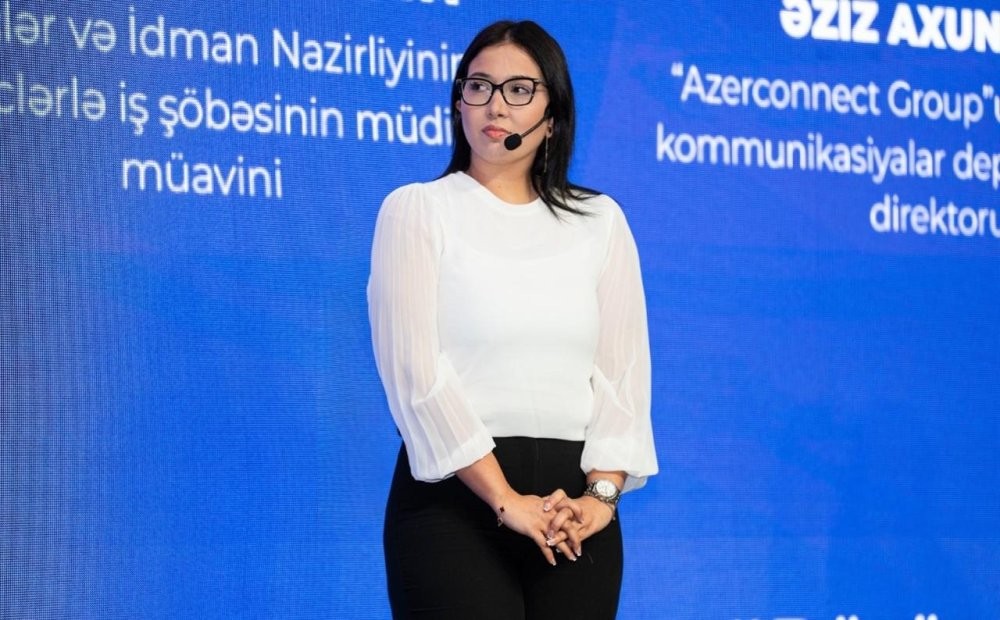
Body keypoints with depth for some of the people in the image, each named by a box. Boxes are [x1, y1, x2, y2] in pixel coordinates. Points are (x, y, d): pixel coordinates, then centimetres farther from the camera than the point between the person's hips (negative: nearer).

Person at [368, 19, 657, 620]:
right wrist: (506, 500, -15)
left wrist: (601, 494, -9)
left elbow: (623, 369, 5)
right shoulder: (417, 210, 1)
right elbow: (416, 372, -8)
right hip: (457, 492, -3)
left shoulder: (600, 220, 11)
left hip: (573, 501, 3)